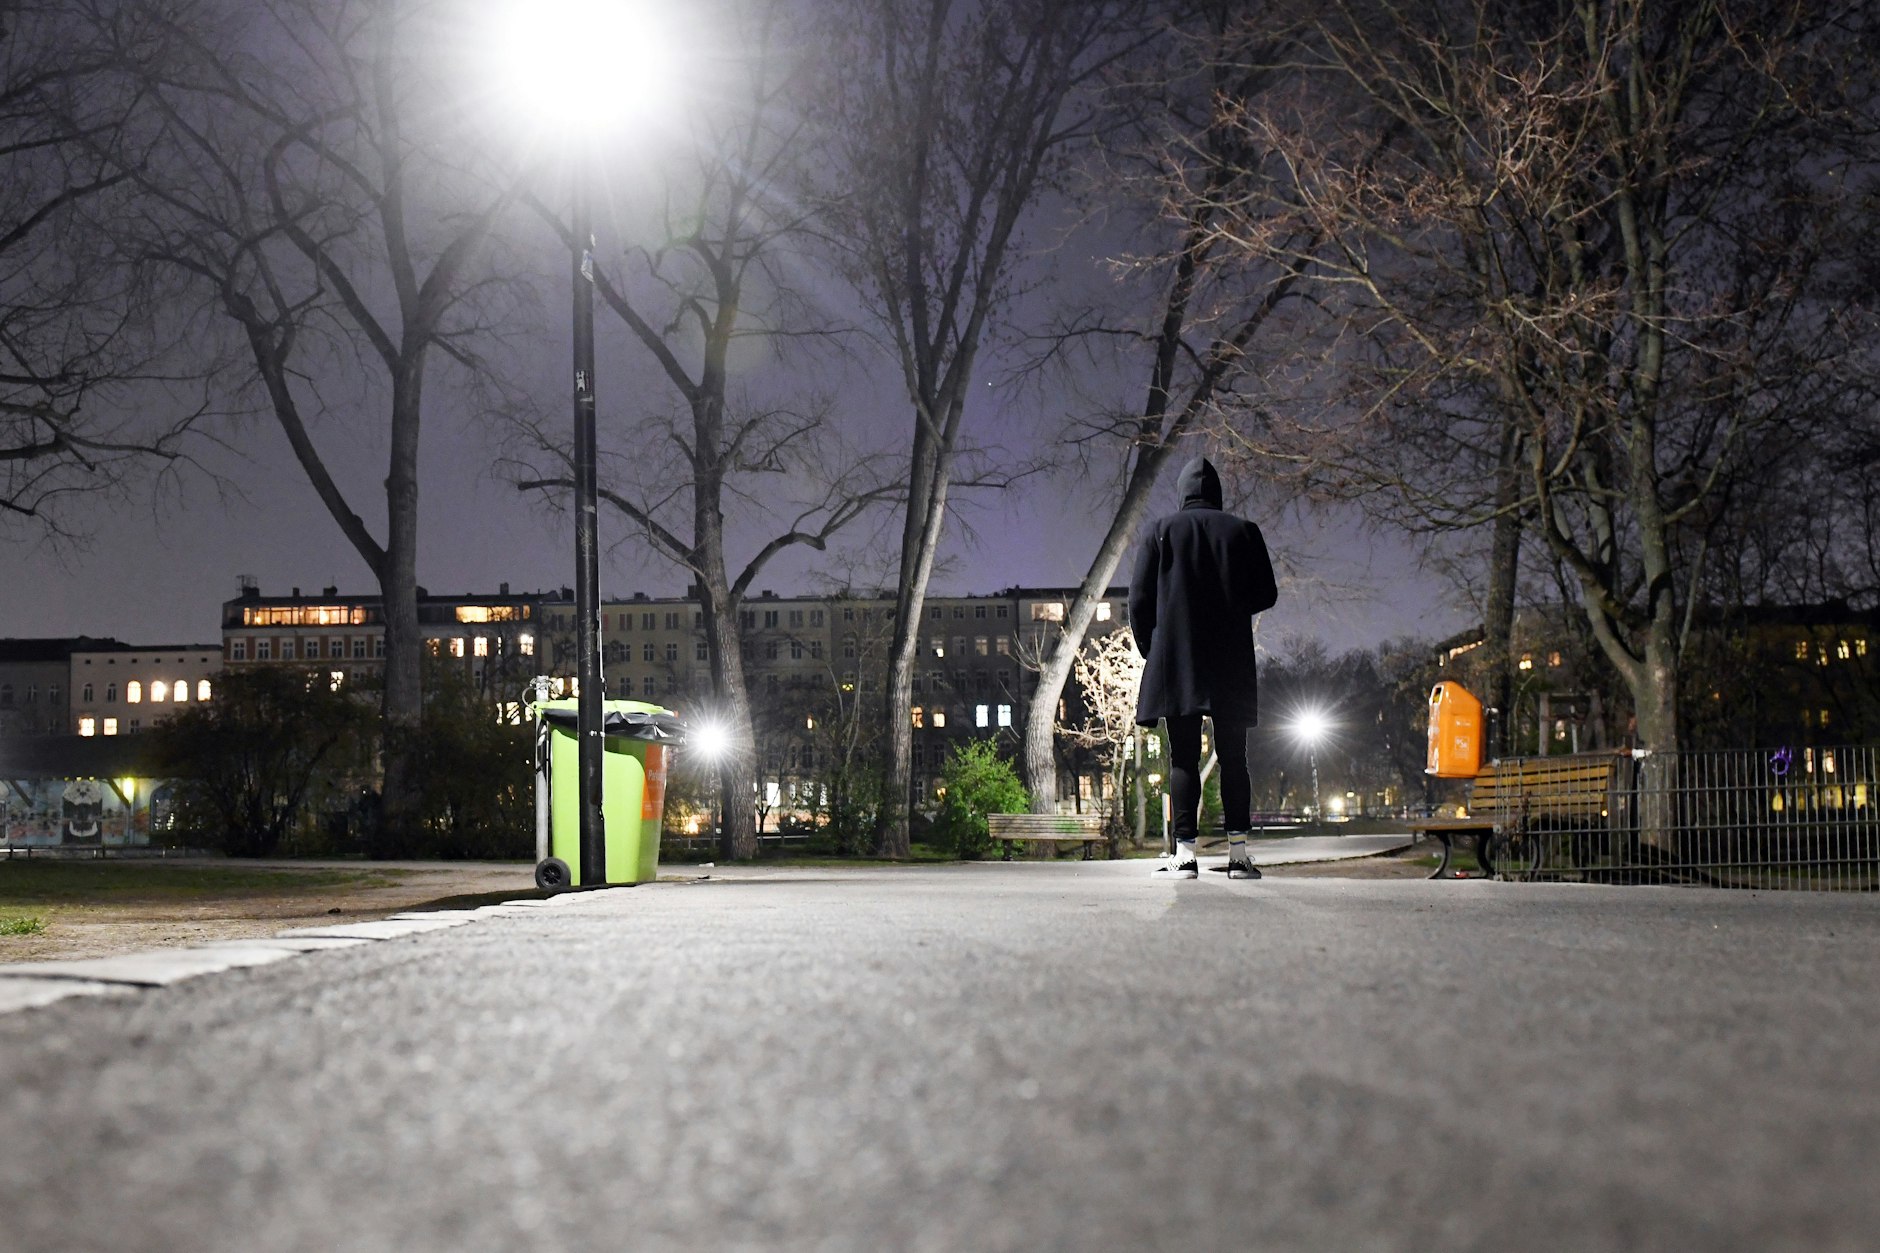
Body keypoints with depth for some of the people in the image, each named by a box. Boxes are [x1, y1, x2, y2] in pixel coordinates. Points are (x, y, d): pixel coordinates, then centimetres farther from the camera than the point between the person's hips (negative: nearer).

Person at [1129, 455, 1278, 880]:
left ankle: (1185, 855, -7)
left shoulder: (1161, 530, 3)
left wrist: (1150, 649, 12)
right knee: (1233, 757, 4)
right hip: (1232, 664, 1)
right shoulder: (1243, 530, 5)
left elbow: (1139, 598, 0)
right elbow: (1266, 594, 5)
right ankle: (1238, 855, -1)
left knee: (1183, 758, 0)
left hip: (1175, 663, -1)